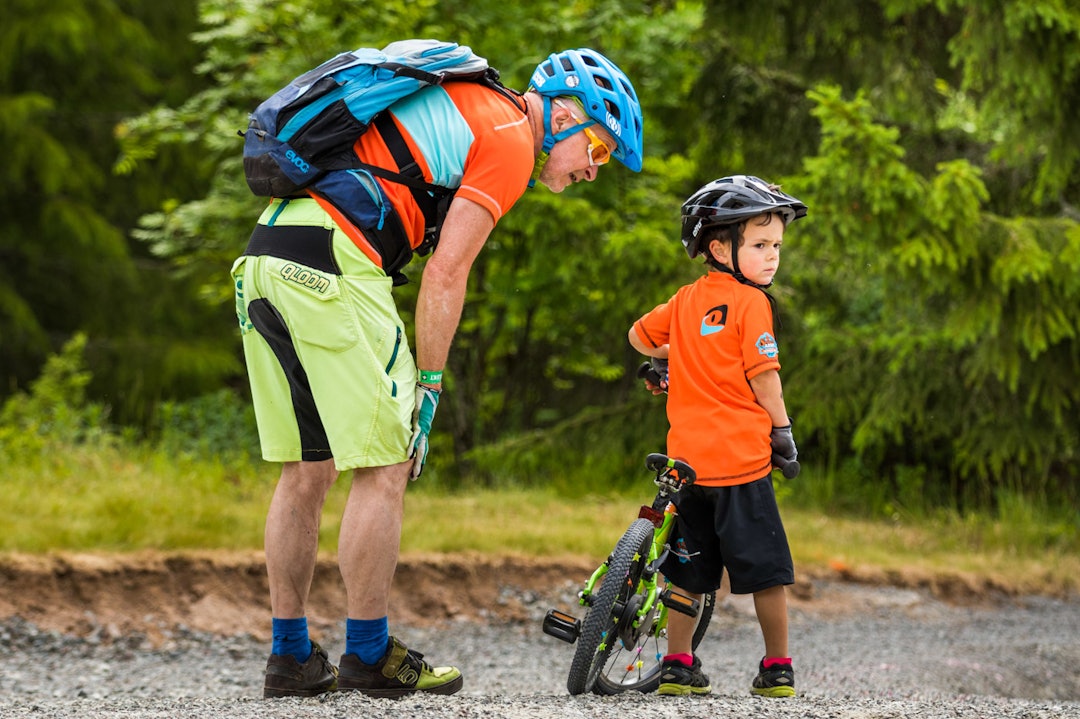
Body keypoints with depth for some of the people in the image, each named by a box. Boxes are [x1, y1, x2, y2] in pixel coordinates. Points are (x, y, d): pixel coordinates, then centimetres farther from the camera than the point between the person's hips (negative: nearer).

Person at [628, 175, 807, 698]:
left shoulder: (685, 300, 11)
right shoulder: (750, 303, -8)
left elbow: (638, 335, 24)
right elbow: (763, 375, -11)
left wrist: (666, 362, 42)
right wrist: (783, 430, -1)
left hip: (687, 455, 6)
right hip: (741, 458, -6)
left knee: (689, 570, 14)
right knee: (766, 569, 3)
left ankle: (677, 664, 16)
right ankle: (777, 668, 7)